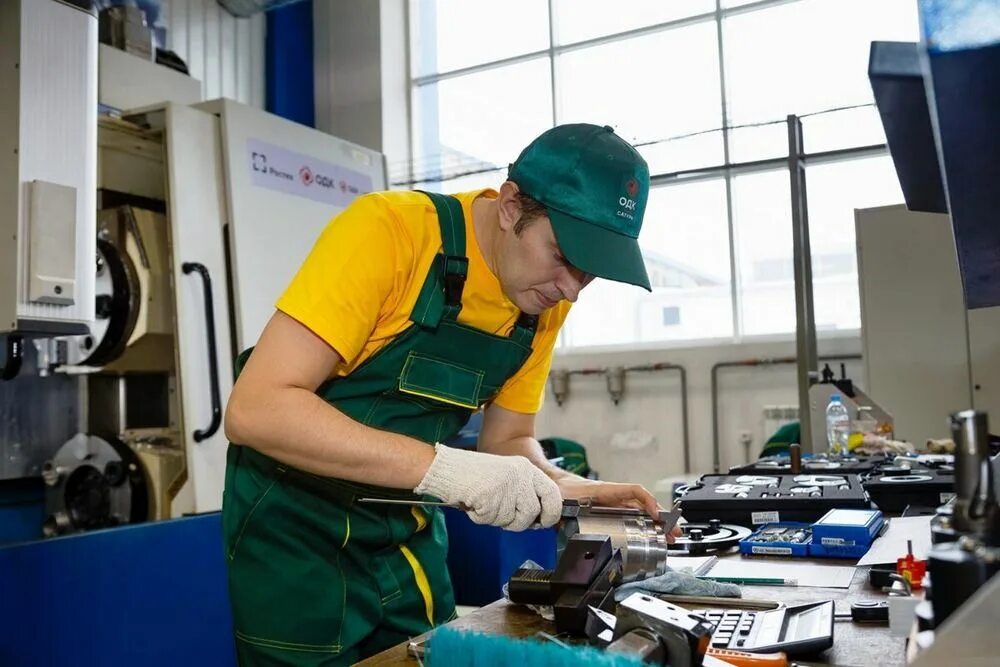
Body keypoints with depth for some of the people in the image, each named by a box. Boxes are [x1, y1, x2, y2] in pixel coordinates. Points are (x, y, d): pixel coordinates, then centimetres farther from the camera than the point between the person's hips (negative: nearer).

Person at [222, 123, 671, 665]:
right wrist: (443, 466, -38)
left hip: (410, 533, 6)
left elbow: (508, 440, 4)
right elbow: (255, 410, -30)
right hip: (298, 525, -5)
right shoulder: (389, 230, -24)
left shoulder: (546, 299, -5)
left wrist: (565, 489, -17)